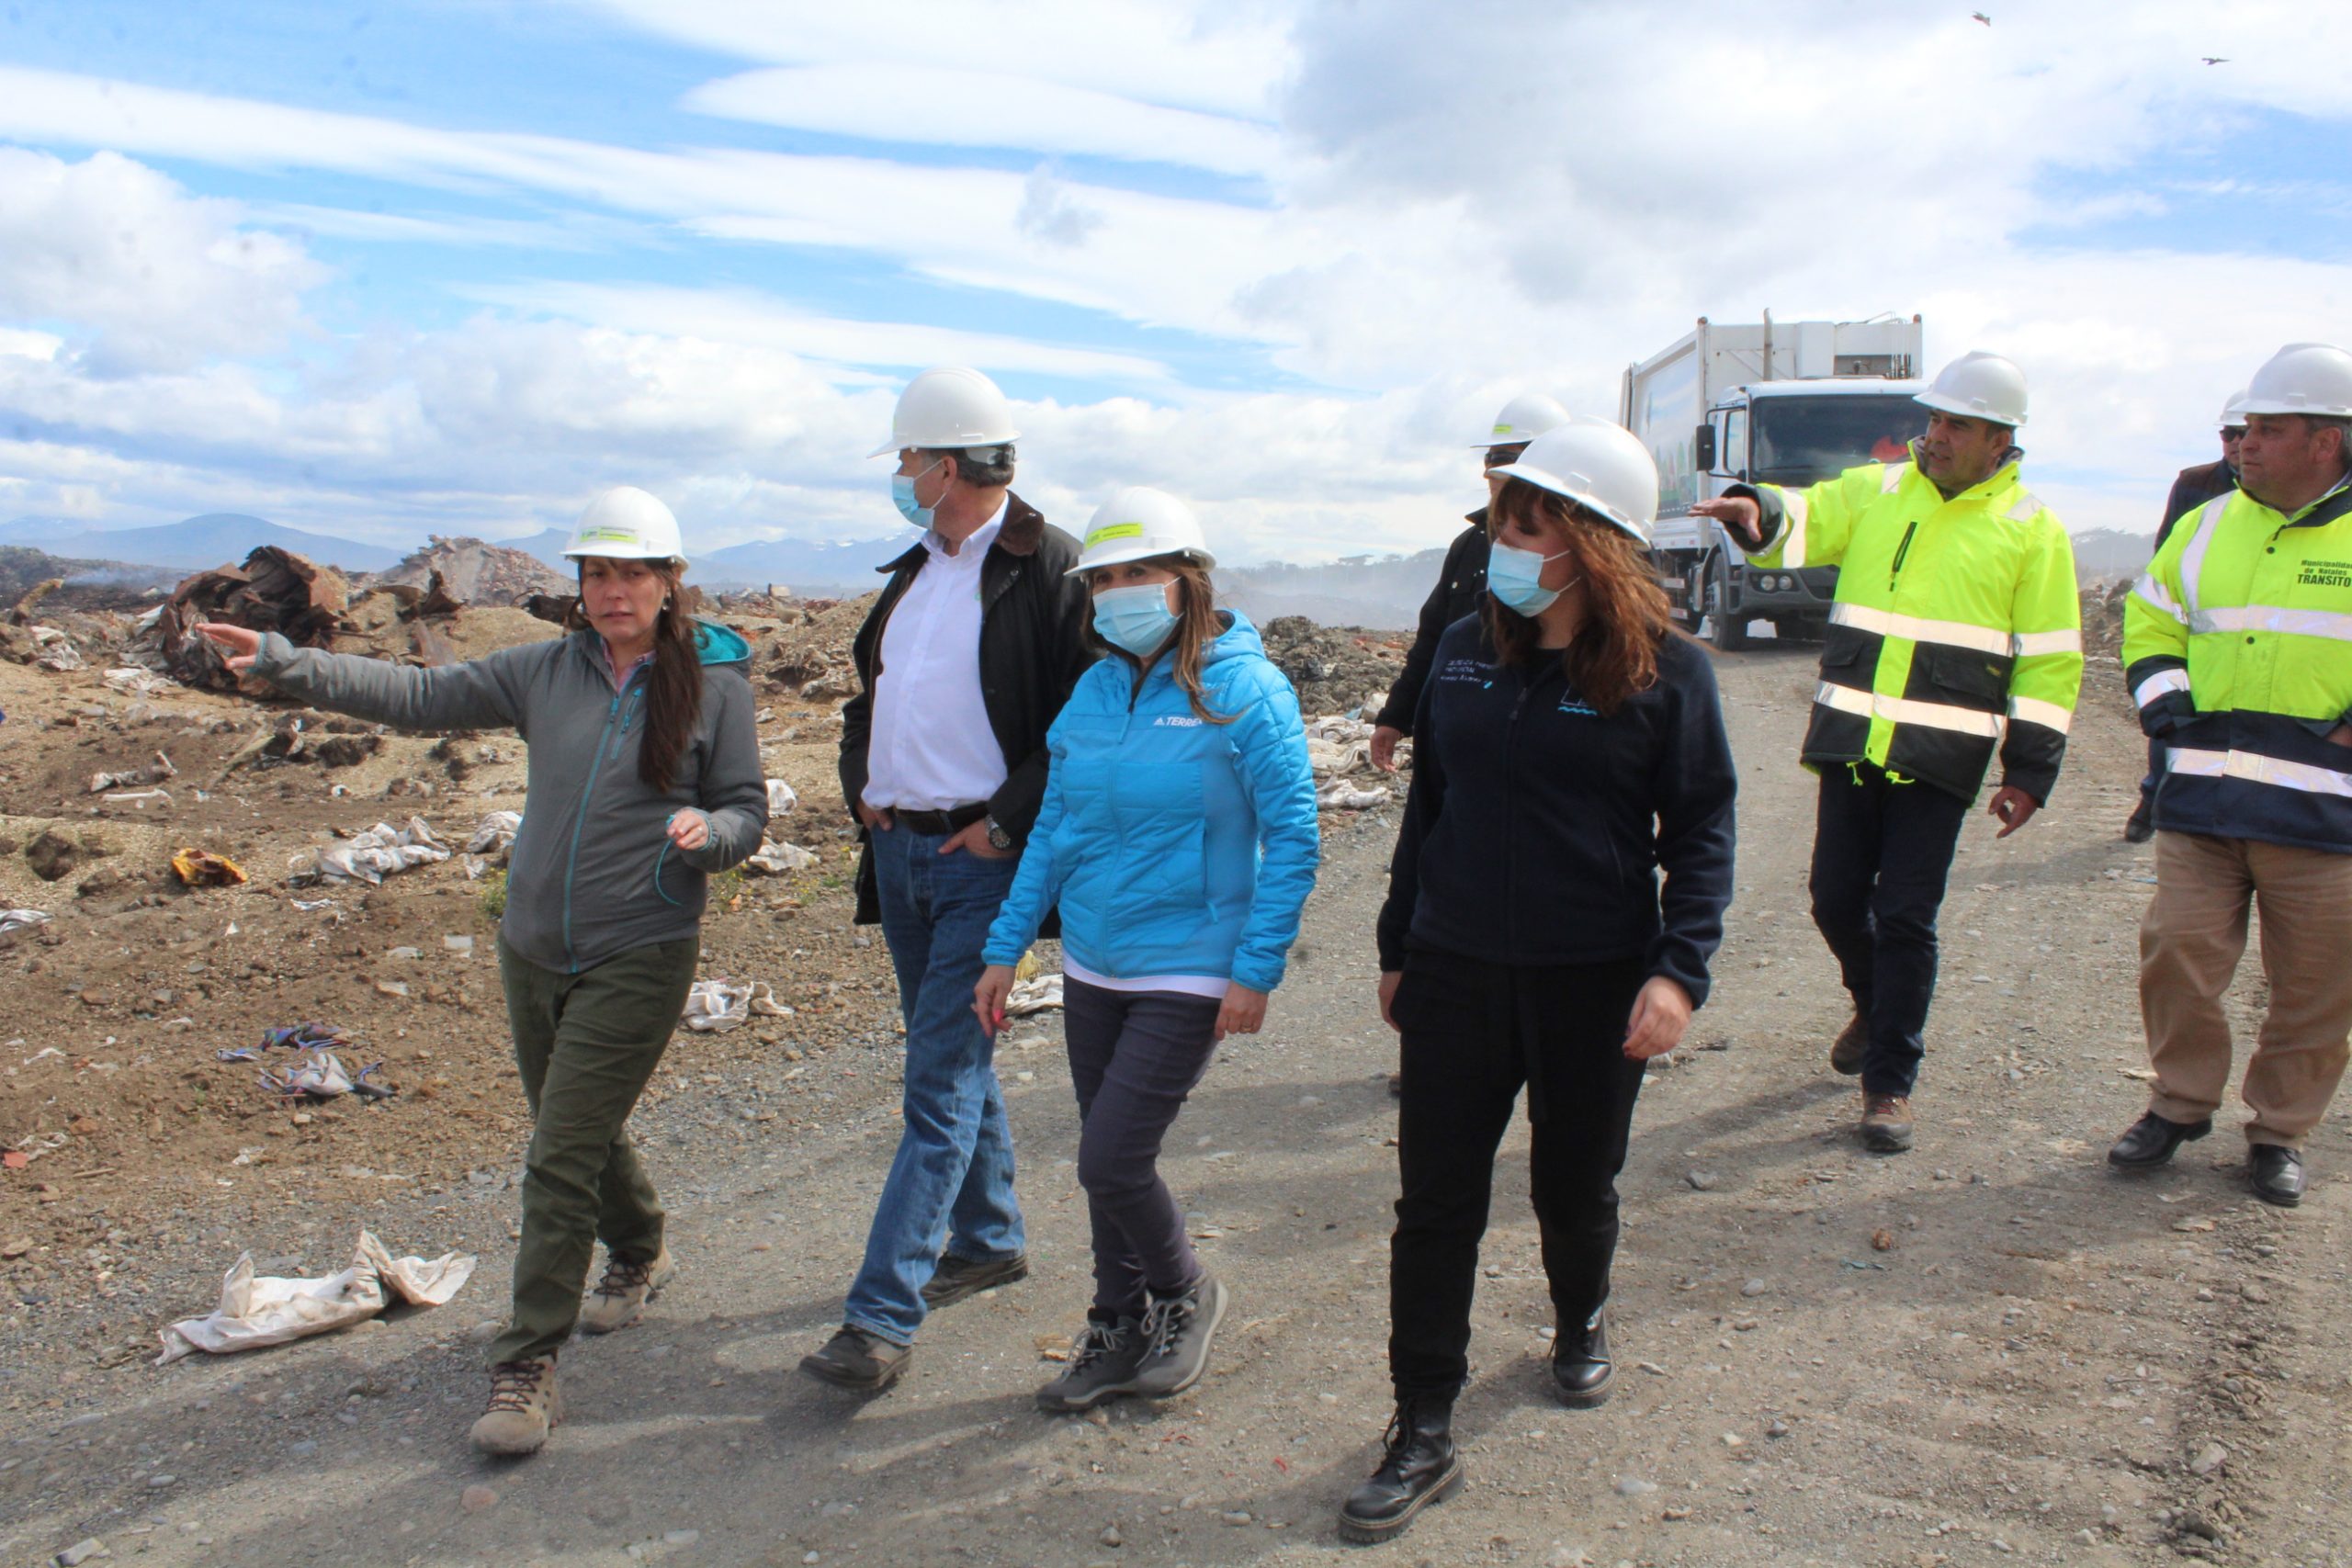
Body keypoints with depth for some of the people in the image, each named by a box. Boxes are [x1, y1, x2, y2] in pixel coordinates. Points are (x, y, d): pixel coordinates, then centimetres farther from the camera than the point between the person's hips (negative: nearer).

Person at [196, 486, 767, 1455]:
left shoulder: (713, 683, -5)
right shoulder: (545, 671, 4)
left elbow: (749, 811, -1)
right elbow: (422, 697, 5)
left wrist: (706, 832, -24)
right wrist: (283, 662, -2)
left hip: (637, 959, -5)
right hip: (533, 949, 5)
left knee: (561, 1160, -8)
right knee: (581, 1134, 19)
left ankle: (526, 1367, 4)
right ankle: (637, 1255, 46)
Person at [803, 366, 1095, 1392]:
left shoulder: (1045, 569, -11)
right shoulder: (914, 571, 15)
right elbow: (868, 692, 24)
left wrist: (1007, 824, -17)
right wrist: (861, 787, 8)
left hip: (982, 857, -8)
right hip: (899, 848, 9)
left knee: (942, 1077, -8)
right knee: (953, 1056, 18)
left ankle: (882, 1316, -5)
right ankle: (988, 1240, 35)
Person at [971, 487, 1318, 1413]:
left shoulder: (1244, 689, -12)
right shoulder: (1094, 692, 5)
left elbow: (1292, 839, -12)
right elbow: (1054, 829, 11)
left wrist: (1257, 969, -15)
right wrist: (1007, 948, 8)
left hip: (1188, 974, -6)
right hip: (1092, 969, 6)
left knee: (1111, 1161, -7)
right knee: (1108, 1161, 14)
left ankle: (1186, 1294, 23)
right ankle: (1120, 1331, 34)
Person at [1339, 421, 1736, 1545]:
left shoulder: (1667, 670, -7)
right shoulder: (1464, 651, 3)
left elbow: (1701, 829, -4)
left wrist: (1680, 968, -16)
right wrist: (1398, 947, 14)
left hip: (1596, 984, -2)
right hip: (1456, 975, 3)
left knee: (1575, 1186, 16)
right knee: (1436, 1201, 2)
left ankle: (1580, 1326, 48)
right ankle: (1424, 1432, 14)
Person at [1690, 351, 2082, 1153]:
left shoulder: (2031, 531, 3)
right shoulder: (1872, 491, 9)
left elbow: (2049, 663, 4)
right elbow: (1805, 519, -6)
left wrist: (2029, 772, -1)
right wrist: (1757, 510, -31)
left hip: (1940, 756, -3)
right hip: (1850, 743, 3)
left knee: (1905, 918, -1)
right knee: (1836, 899, 10)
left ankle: (1890, 1082, 13)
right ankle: (1875, 1006, 41)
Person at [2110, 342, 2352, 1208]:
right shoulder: (2206, 528, 11)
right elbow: (2149, 621, 20)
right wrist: (2161, 698, 3)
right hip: (2203, 800, 3)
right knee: (2177, 956, 2)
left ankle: (2279, 1131, 23)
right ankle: (2180, 1104, 22)